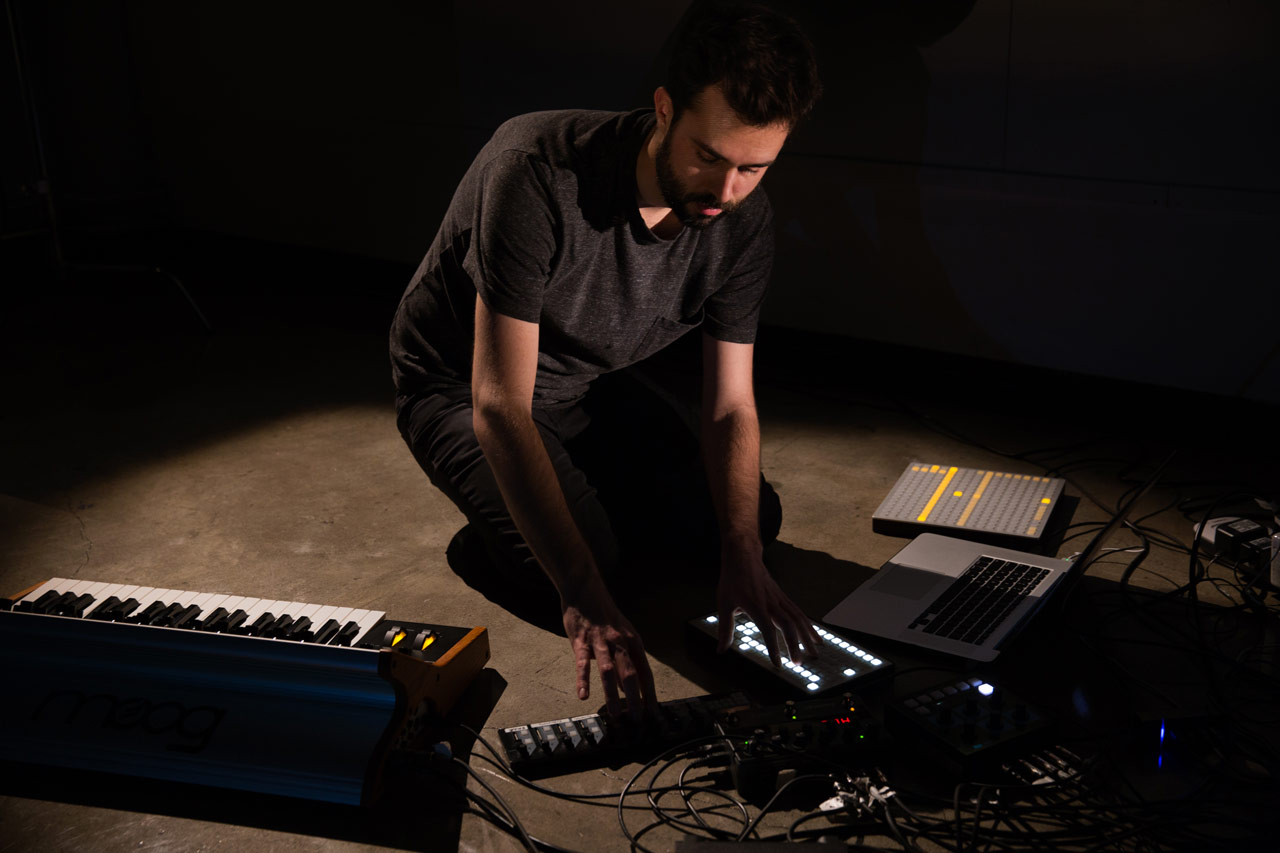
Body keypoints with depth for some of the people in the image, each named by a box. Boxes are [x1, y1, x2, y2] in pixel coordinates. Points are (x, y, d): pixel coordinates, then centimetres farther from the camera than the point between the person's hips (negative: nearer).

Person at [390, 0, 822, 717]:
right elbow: (501, 405, -39)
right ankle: (489, 543, 8)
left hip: (591, 386, 6)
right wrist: (585, 596, -44)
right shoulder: (538, 171, -37)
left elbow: (731, 406, -12)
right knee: (583, 560, -25)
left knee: (753, 518, -2)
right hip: (459, 385, -5)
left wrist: (744, 560, -29)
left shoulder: (745, 225, -18)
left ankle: (581, 491, 18)